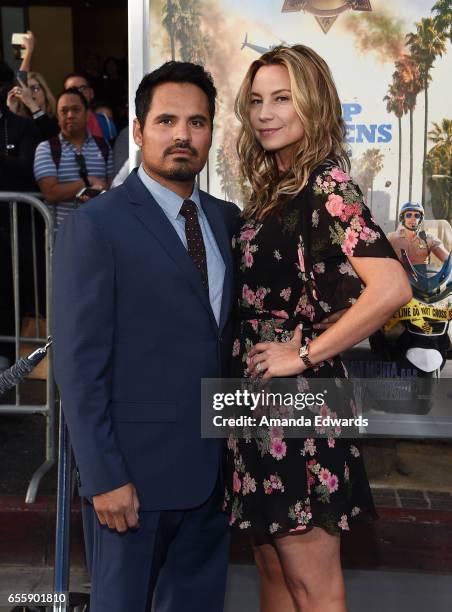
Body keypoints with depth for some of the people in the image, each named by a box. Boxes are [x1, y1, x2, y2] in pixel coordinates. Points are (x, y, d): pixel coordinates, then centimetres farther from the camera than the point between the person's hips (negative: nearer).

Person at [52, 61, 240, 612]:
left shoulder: (227, 218, 8)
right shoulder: (94, 226, -10)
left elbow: (228, 329, 10)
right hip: (134, 470, -5)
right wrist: (104, 478, -15)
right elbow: (78, 365, -13)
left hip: (213, 466, 6)